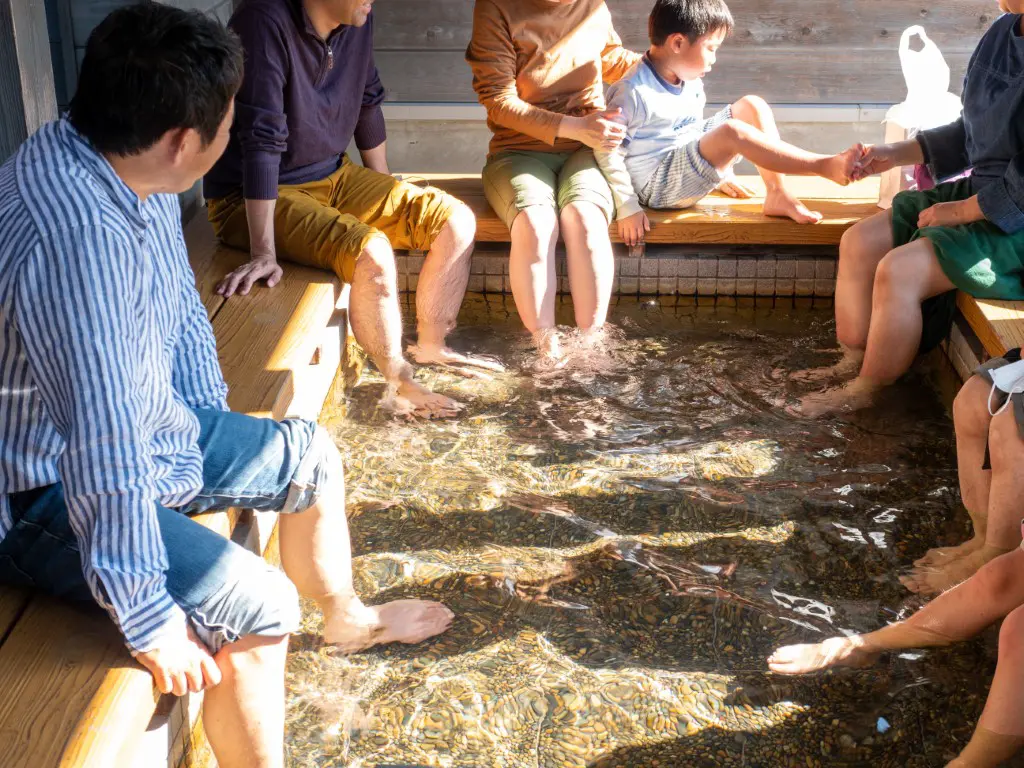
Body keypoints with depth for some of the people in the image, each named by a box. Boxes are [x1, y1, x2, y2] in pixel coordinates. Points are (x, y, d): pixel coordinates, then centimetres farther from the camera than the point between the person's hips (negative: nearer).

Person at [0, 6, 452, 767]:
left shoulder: (132, 169, -7)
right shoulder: (75, 237, -37)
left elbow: (180, 312, 9)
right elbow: (105, 451, -36)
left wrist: (217, 431, 15)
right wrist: (149, 619, -29)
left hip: (149, 428, 9)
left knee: (310, 452, 17)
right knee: (258, 605, -21)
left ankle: (348, 616, 43)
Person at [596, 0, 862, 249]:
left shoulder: (691, 83, 6)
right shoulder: (633, 93, -20)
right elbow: (609, 154, -19)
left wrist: (719, 167, 23)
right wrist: (628, 208, -22)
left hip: (693, 164, 10)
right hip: (657, 185, -10)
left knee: (752, 105, 0)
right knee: (732, 133, -30)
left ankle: (778, 195, -7)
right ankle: (824, 165, -24)